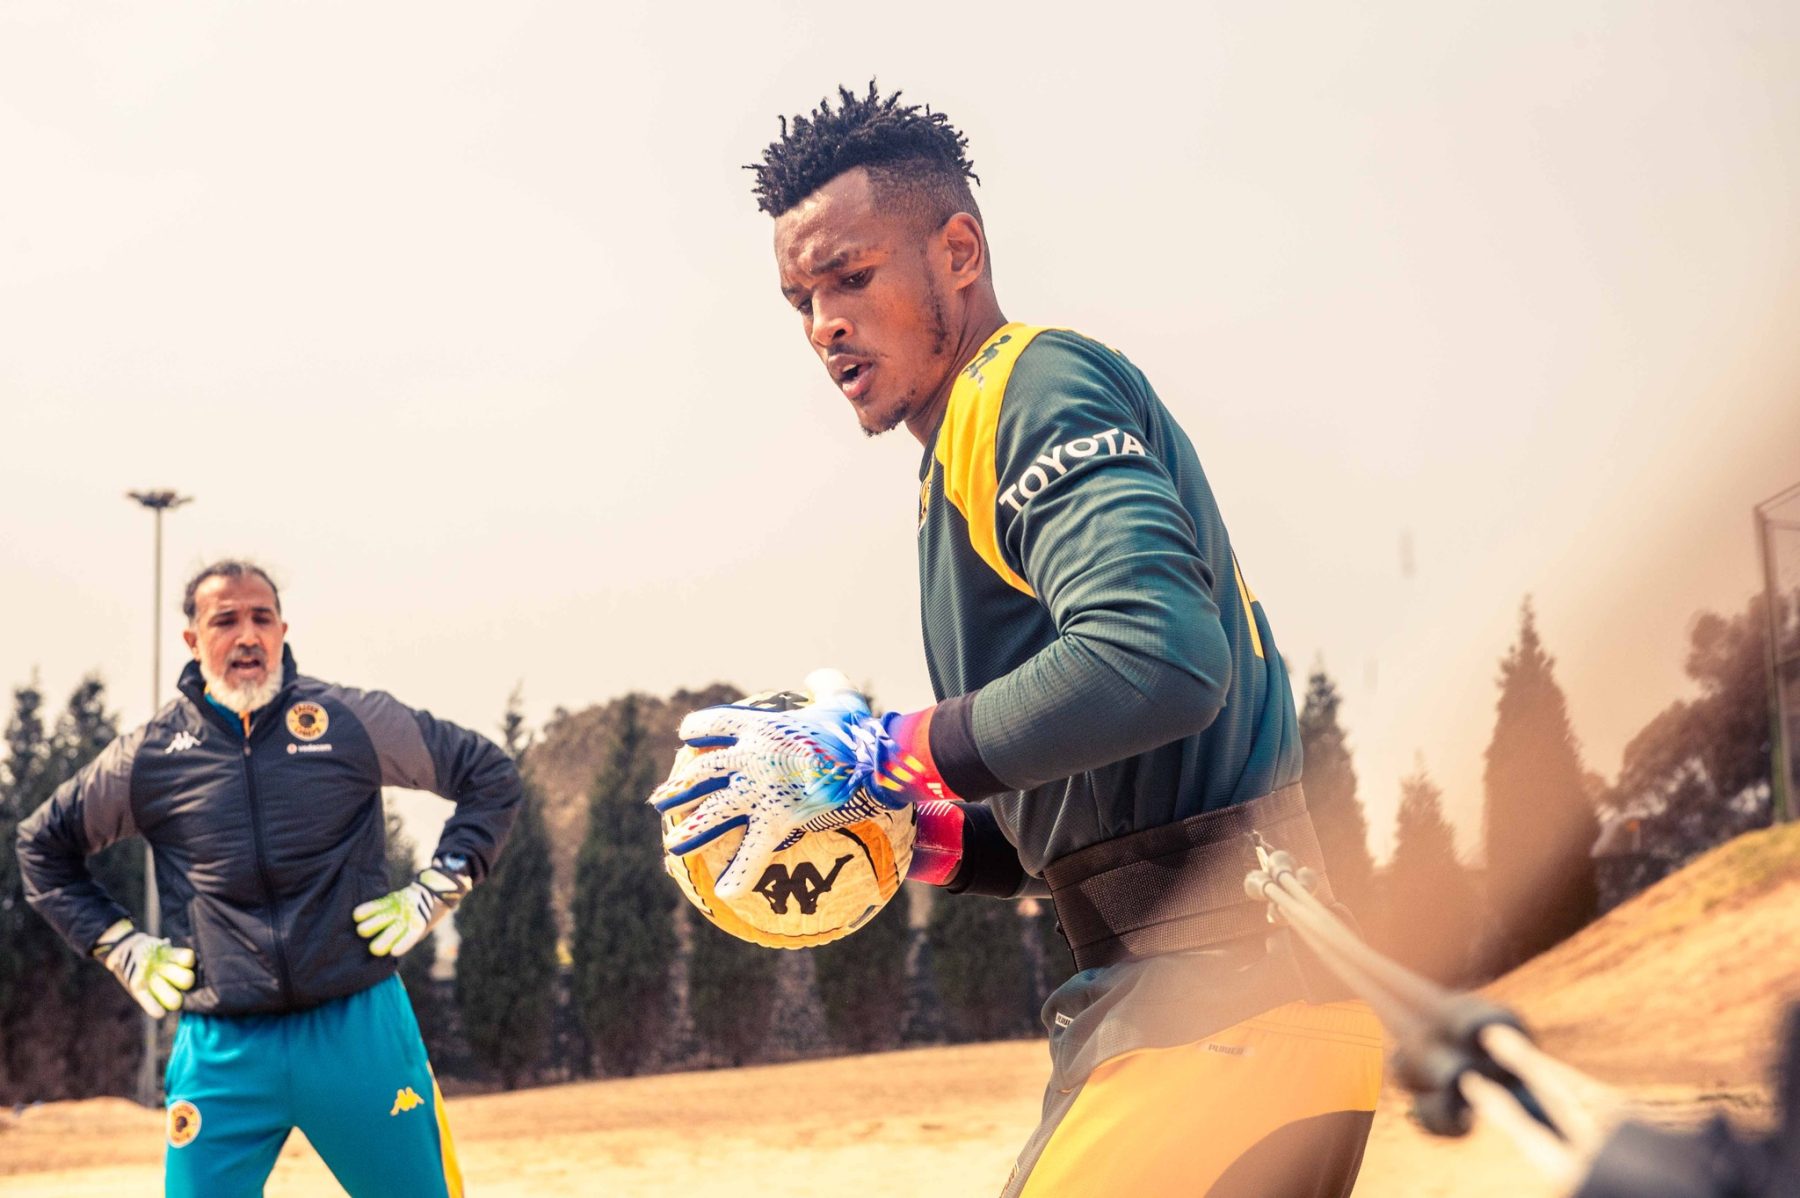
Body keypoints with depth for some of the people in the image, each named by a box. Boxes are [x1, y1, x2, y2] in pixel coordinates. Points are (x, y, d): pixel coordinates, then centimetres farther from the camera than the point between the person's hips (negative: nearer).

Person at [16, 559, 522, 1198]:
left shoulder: (353, 720, 0)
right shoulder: (147, 756, 4)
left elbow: (492, 775, 7)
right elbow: (43, 845, 20)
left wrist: (433, 892, 0)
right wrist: (123, 948, 10)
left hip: (360, 1026, -1)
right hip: (220, 1047, 1)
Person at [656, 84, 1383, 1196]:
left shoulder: (1034, 385, -8)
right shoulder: (966, 452, 21)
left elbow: (1158, 657, -27)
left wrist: (876, 759, -18)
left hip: (1223, 1006, -10)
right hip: (1166, 994, 10)